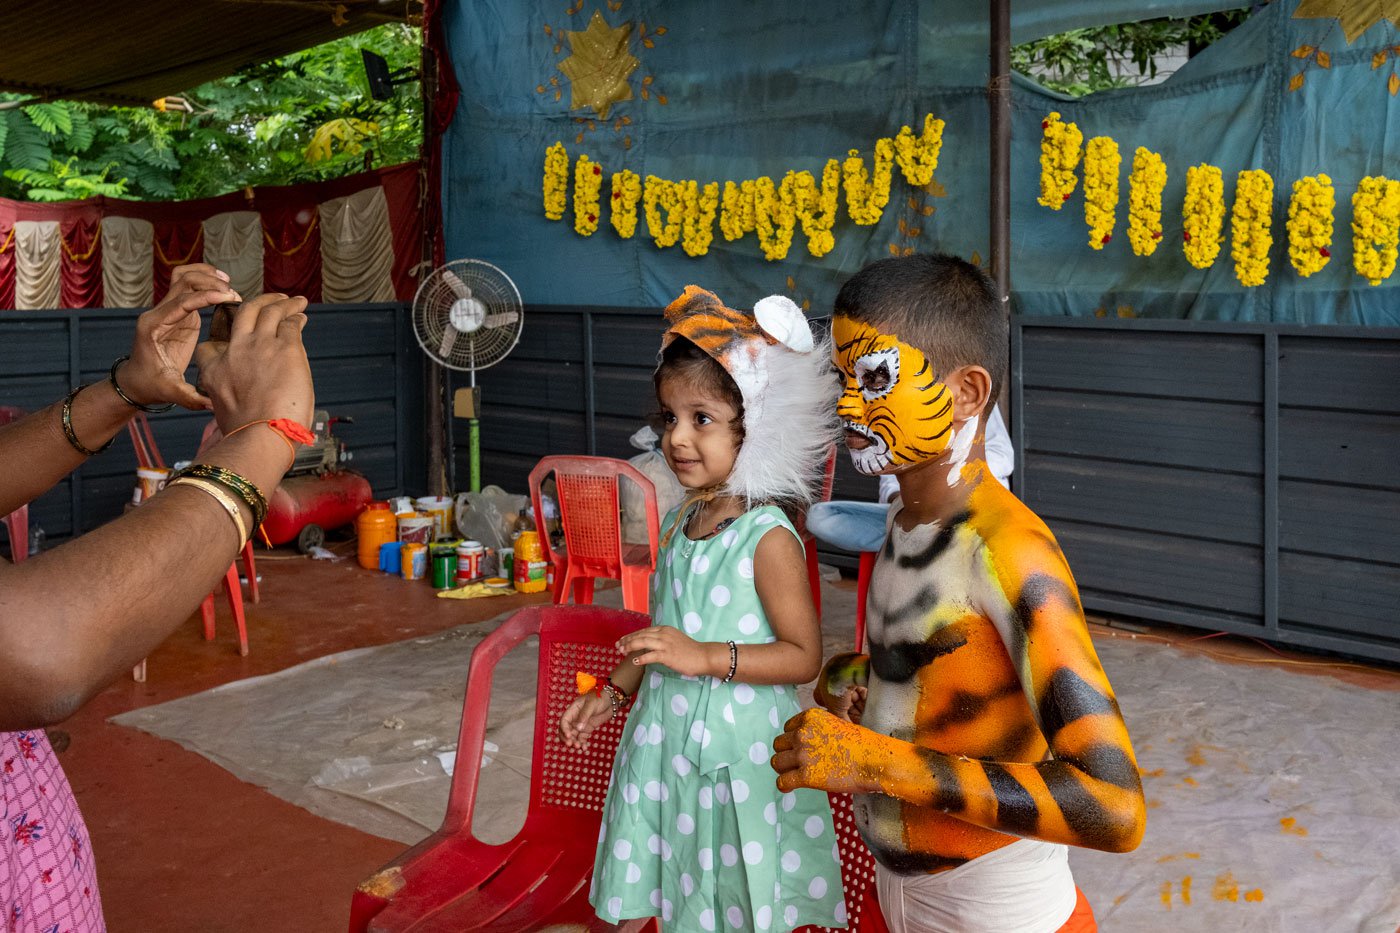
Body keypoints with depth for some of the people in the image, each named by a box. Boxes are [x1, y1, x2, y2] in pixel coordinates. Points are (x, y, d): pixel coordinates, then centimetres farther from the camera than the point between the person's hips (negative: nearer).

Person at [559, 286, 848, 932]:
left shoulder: (768, 538, -17)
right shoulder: (679, 523, 5)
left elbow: (803, 655, -18)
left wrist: (705, 658, -25)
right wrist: (612, 692, 18)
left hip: (738, 753, -6)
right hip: (668, 741, 7)